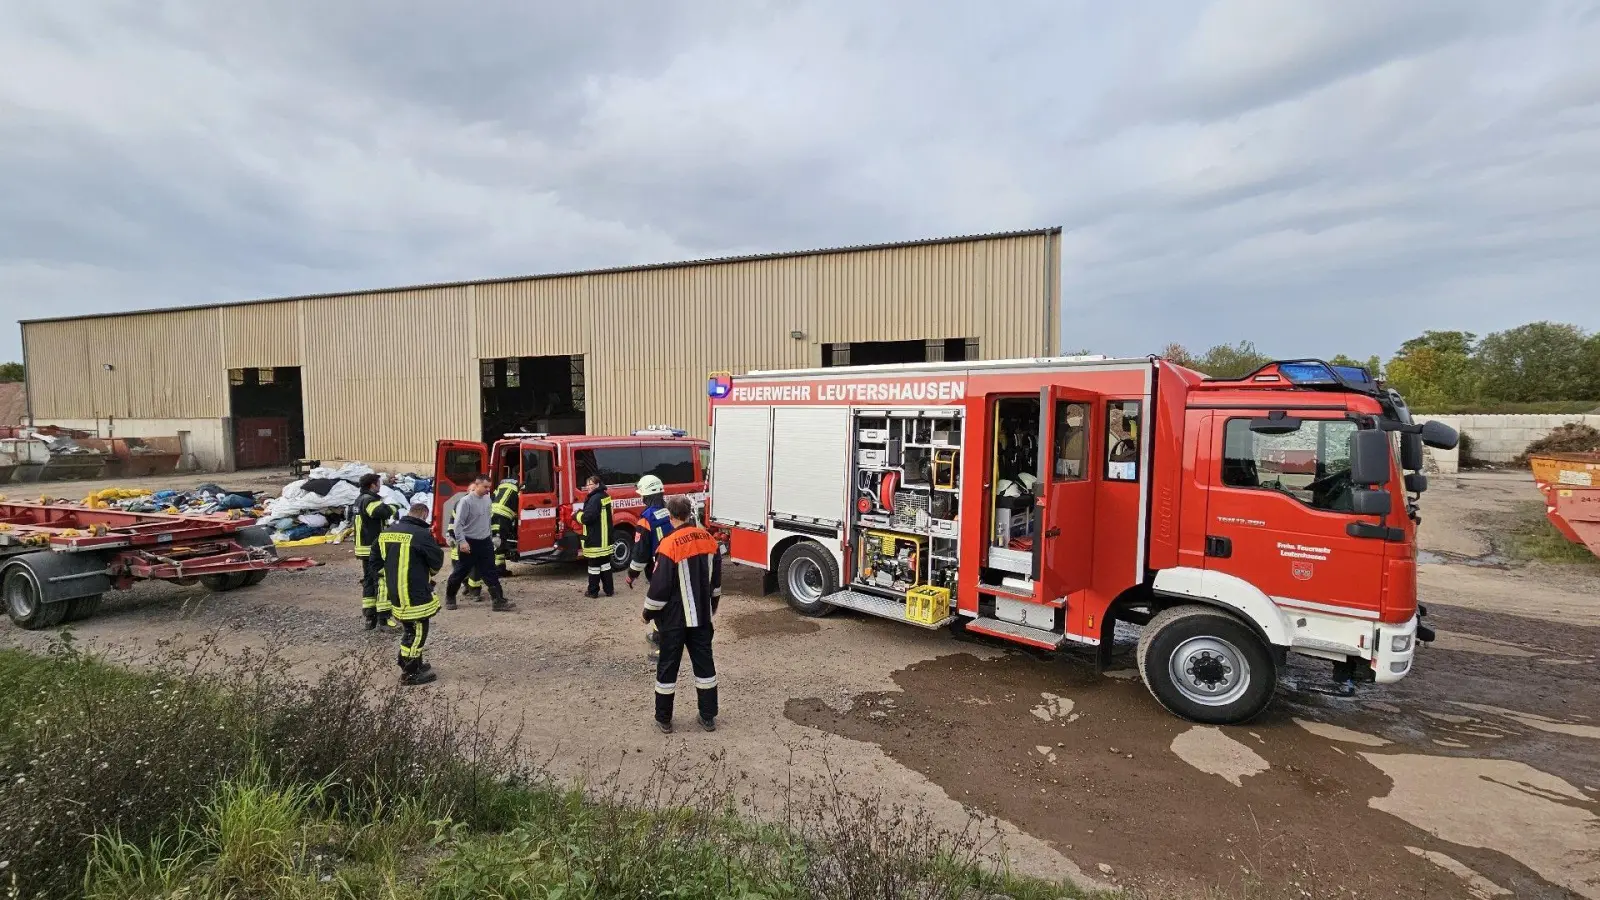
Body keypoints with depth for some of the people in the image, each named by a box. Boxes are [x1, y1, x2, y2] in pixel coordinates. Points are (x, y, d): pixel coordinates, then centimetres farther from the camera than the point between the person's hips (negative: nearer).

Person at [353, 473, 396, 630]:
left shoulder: (360, 500, 15)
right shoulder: (369, 500, -17)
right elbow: (383, 511, -36)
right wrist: (393, 508, -16)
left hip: (365, 548, 10)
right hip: (375, 549, -10)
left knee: (369, 580, 15)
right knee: (383, 580, -6)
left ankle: (370, 617, 20)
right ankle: (383, 618, -6)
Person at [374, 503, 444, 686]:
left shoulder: (386, 532, 8)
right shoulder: (421, 534, -18)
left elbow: (376, 559, 17)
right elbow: (437, 561, -10)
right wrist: (430, 572, 11)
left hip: (395, 592, 8)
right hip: (414, 594, -8)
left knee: (409, 629, 22)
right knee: (417, 631, 4)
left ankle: (412, 664, 33)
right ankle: (410, 674, 10)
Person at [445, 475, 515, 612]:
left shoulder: (487, 499, 5)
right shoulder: (466, 501, -15)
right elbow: (458, 523, -17)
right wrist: (461, 541, -23)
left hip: (485, 542, 6)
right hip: (469, 543, -6)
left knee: (490, 573, 4)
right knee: (459, 573, 9)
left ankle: (499, 601, 4)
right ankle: (450, 598, 29)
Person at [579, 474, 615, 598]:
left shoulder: (595, 499, -19)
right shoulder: (605, 496, 12)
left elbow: (587, 517, -23)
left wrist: (577, 515, -4)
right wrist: (582, 513, 10)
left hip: (595, 540, -9)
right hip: (606, 539, 9)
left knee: (594, 566, 1)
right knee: (605, 564, 15)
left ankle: (593, 591, 10)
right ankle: (609, 589, 20)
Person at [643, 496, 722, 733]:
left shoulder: (670, 545, -19)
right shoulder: (709, 539, -1)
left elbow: (660, 585, -16)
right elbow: (716, 579, 10)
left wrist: (649, 613, -1)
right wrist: (712, 605, 24)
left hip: (675, 618, -5)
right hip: (702, 615, 5)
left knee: (668, 665, 9)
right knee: (704, 663, 13)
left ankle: (664, 719, 19)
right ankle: (708, 717, 21)